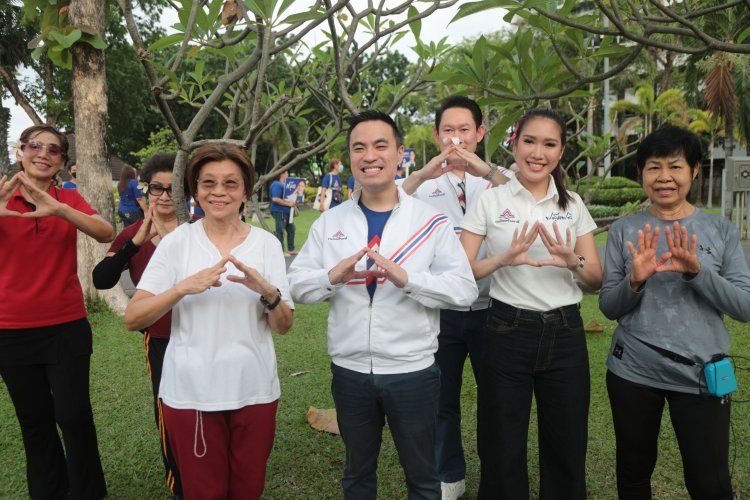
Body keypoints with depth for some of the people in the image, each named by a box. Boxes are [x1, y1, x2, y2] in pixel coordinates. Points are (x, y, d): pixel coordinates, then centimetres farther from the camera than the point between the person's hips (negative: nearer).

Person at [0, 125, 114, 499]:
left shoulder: (69, 200, -1)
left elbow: (107, 234, -18)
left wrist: (60, 210, -35)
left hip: (67, 327, -1)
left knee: (73, 415, 1)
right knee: (34, 421, 14)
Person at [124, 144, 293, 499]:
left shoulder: (266, 243, -2)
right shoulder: (176, 242, -4)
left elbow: (283, 326, -2)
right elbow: (132, 319, -9)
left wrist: (268, 292, -23)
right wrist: (183, 287, -25)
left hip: (254, 390, 1)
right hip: (190, 392, -1)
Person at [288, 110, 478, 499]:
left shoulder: (431, 222, -6)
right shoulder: (329, 223, 2)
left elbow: (465, 289, -14)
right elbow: (297, 284, -2)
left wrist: (405, 277, -27)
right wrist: (333, 276, -21)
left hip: (413, 371, -2)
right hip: (349, 371, 3)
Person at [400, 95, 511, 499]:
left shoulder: (498, 179, 2)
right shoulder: (426, 183, 2)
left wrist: (487, 172, -32)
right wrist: (423, 173, -29)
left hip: (489, 307, 0)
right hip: (441, 309, 1)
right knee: (442, 397, 15)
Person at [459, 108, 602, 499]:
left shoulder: (573, 204, 6)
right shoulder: (490, 200, -2)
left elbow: (597, 280, 6)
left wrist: (573, 262, -16)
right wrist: (504, 259, -23)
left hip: (564, 334, 3)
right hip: (507, 332, -2)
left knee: (566, 447, 14)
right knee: (503, 450, 9)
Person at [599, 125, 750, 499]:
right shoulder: (624, 230, 1)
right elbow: (608, 307, 0)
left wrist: (697, 272, -22)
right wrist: (636, 281, -20)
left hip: (700, 376, -1)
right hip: (632, 372, 1)